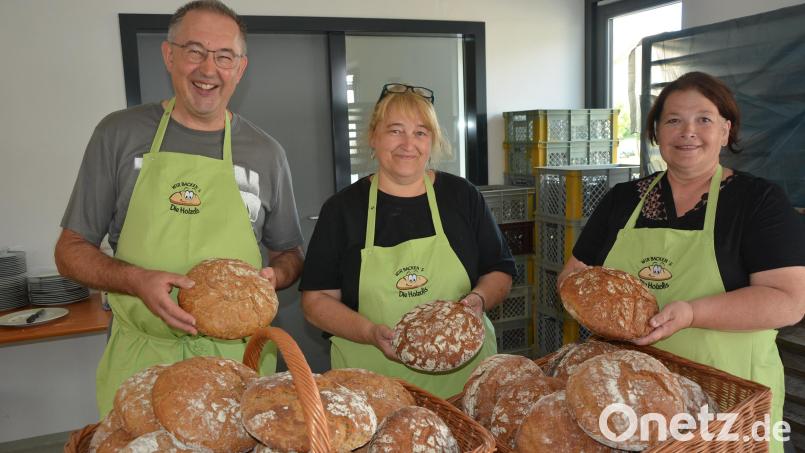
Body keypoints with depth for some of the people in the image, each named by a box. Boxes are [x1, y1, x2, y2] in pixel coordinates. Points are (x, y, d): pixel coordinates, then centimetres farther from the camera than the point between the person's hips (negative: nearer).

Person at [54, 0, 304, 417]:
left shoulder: (266, 152, 4)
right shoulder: (119, 133, 1)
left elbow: (289, 253, 13)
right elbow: (70, 250, 4)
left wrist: (273, 276, -10)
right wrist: (137, 280, -15)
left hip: (238, 358, 1)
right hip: (140, 359, 0)